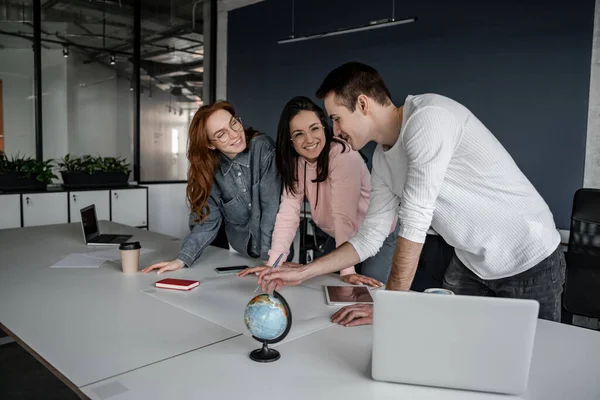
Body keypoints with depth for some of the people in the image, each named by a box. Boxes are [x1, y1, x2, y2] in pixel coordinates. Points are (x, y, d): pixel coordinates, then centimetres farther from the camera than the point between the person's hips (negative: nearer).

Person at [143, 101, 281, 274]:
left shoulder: (263, 148, -16)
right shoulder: (209, 169, -5)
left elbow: (273, 207, -19)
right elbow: (207, 221, -3)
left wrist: (269, 259, -23)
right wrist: (182, 259, -15)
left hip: (277, 252, -3)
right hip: (240, 254, 4)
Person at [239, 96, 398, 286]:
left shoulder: (344, 156, -30)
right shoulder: (295, 161, -10)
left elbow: (344, 215, -36)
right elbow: (288, 212, -18)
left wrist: (347, 270, -39)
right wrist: (273, 263, -27)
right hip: (338, 237, 6)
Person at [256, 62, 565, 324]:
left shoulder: (427, 117, -26)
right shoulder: (383, 160, 0)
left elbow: (414, 221, -29)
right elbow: (369, 238, 3)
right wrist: (301, 272, -1)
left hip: (529, 262, -6)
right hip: (471, 264, 7)